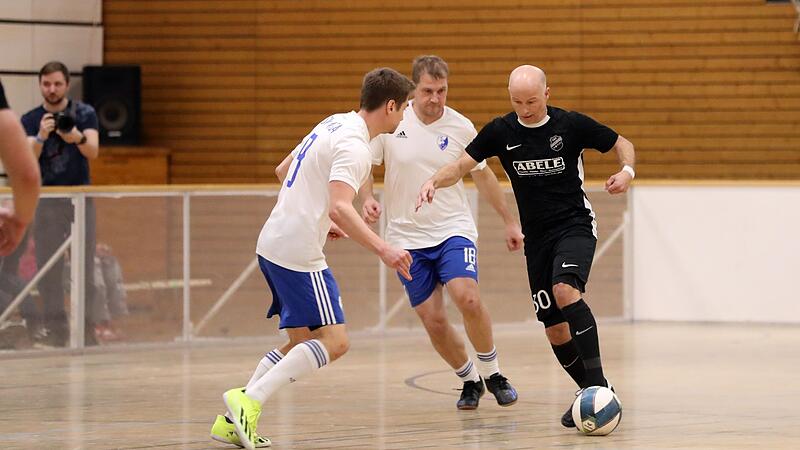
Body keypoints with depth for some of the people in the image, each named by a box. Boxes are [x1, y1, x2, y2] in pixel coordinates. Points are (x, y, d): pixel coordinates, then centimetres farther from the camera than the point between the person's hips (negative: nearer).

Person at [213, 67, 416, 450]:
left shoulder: (334, 125, 15)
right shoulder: (354, 145, -15)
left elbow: (283, 171, 27)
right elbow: (340, 207, -29)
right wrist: (383, 250, -34)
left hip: (273, 243, 10)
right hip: (298, 253, -10)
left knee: (302, 342, 15)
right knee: (334, 341, -11)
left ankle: (236, 419, 10)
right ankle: (248, 401, -19)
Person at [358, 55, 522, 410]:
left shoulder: (461, 127, -3)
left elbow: (483, 175, 12)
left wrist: (509, 222, 16)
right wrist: (367, 199, -16)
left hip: (453, 230, -1)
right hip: (407, 238, 1)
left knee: (467, 298, -24)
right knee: (433, 320, -3)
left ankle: (492, 374, -4)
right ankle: (469, 379, 21)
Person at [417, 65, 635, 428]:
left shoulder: (572, 124, -8)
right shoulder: (501, 131, -1)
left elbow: (621, 144, 4)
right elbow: (462, 165, 3)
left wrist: (626, 171, -17)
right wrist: (434, 181, -18)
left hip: (575, 225, -4)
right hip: (537, 236, 4)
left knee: (565, 290, -31)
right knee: (555, 327, 1)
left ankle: (597, 381, -30)